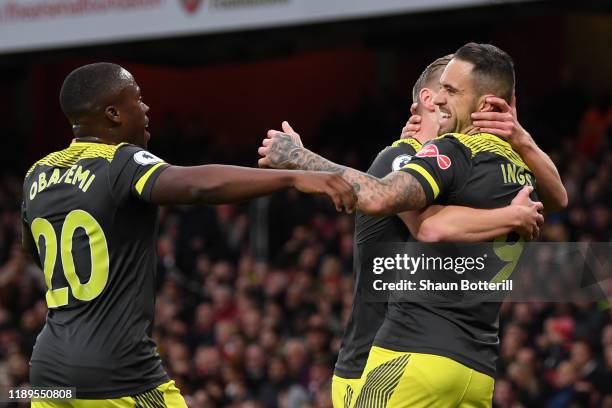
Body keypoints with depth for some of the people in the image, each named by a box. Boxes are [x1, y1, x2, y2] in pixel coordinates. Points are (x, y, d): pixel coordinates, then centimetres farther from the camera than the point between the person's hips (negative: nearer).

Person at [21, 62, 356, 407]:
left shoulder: (38, 175, 10)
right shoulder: (122, 163, -12)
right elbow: (198, 184, -32)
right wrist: (294, 177, -38)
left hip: (48, 366, 7)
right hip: (117, 373, -7)